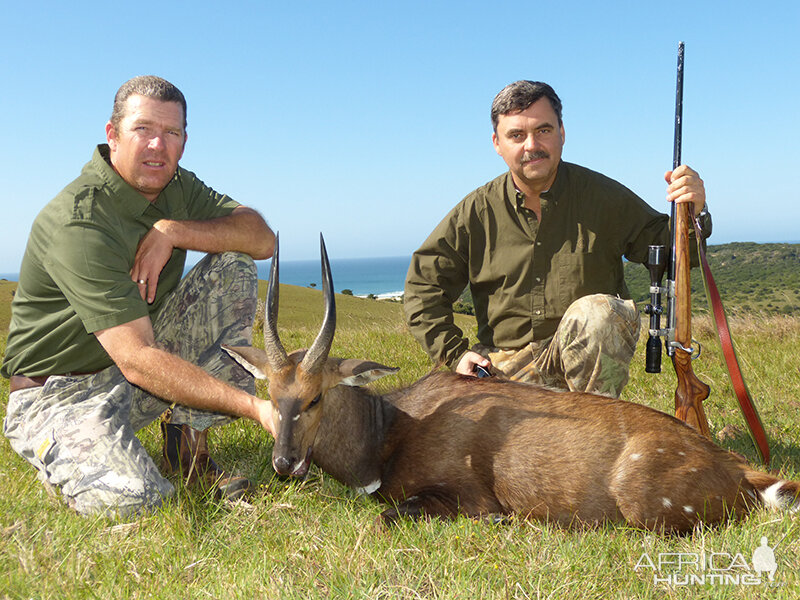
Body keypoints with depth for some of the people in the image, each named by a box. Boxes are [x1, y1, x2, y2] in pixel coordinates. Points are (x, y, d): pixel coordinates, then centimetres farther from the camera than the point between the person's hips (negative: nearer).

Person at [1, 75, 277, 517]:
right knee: (131, 498, -33)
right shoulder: (76, 223, -26)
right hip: (62, 392, -7)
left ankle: (187, 438, -7)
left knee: (234, 265, -9)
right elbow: (138, 362, -33)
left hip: (143, 361, 7)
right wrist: (255, 407, -37)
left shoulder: (176, 187, 2)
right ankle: (62, 456, 5)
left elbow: (262, 238, -8)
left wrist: (172, 231, -23)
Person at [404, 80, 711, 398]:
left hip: (590, 359, -1)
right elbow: (423, 285, 5)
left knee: (596, 312, -33)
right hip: (507, 367, 1)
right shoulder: (476, 211, 0)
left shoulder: (603, 195, -2)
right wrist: (455, 354, -5)